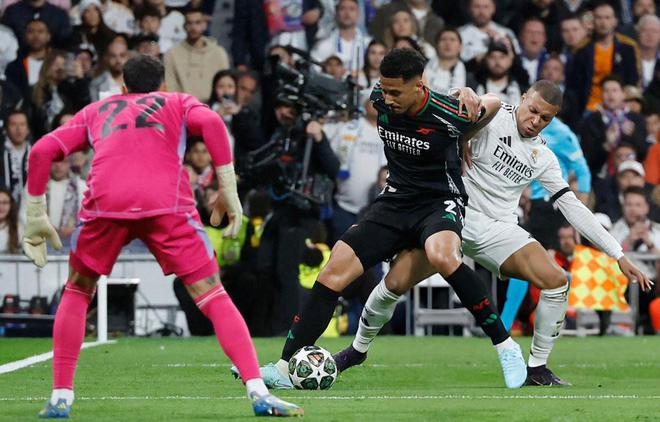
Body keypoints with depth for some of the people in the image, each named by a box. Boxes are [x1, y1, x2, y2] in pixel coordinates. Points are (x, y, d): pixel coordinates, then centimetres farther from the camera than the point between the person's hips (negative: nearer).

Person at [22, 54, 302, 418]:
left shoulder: (96, 111, 33)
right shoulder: (178, 103, 28)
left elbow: (42, 150, 20)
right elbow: (210, 122, 4)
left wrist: (36, 216, 23)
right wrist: (229, 190, 3)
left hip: (104, 204, 1)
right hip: (167, 203, -1)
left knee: (77, 292, 24)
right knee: (213, 297, 2)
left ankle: (61, 397, 14)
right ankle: (258, 393, -12)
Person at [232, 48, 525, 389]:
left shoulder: (448, 114, -21)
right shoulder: (381, 99, -7)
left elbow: (494, 103, 0)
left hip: (440, 200, -5)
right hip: (396, 201, 5)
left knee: (442, 257, -38)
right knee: (335, 271, -9)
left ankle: (505, 345, -24)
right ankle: (285, 367, -7)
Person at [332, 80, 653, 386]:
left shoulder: (543, 157, 10)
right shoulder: (493, 117, -4)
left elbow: (572, 207, 12)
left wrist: (619, 255, 9)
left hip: (499, 229, 4)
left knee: (556, 281, -16)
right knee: (395, 283, -15)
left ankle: (537, 368, -1)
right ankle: (358, 348, 13)